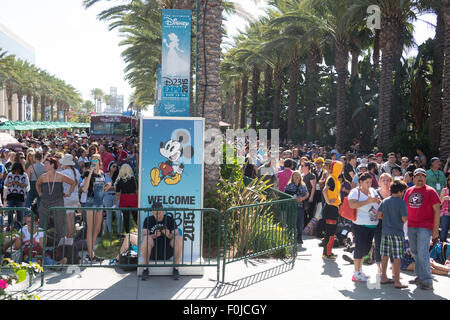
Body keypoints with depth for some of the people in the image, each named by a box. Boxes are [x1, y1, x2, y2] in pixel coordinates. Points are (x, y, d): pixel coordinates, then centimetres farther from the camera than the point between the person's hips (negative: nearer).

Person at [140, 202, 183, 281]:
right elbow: (143, 236, -7)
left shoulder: (170, 220, 7)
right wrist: (154, 236, -27)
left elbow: (177, 236, -2)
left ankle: (175, 269, -15)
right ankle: (145, 269, -20)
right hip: (153, 252, -1)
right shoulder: (148, 220, 5)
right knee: (147, 238, -30)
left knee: (180, 239, -24)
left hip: (167, 252, 1)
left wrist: (169, 235, -24)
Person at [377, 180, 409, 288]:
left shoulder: (384, 201, 6)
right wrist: (402, 222, 8)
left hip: (385, 232, 6)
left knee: (385, 255, 13)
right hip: (397, 232, -6)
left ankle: (383, 277, 21)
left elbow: (379, 215, 7)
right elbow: (404, 218, -14)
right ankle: (397, 281, 1)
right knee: (397, 257, -2)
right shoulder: (401, 202, -12)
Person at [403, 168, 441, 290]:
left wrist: (435, 229, -12)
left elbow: (437, 210, -6)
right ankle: (419, 277, 24)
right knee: (415, 253, 13)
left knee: (422, 254, -12)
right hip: (411, 227, 6)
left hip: (425, 227, -6)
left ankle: (427, 280, -5)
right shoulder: (409, 191, 11)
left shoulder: (430, 191, -4)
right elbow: (405, 208, 20)